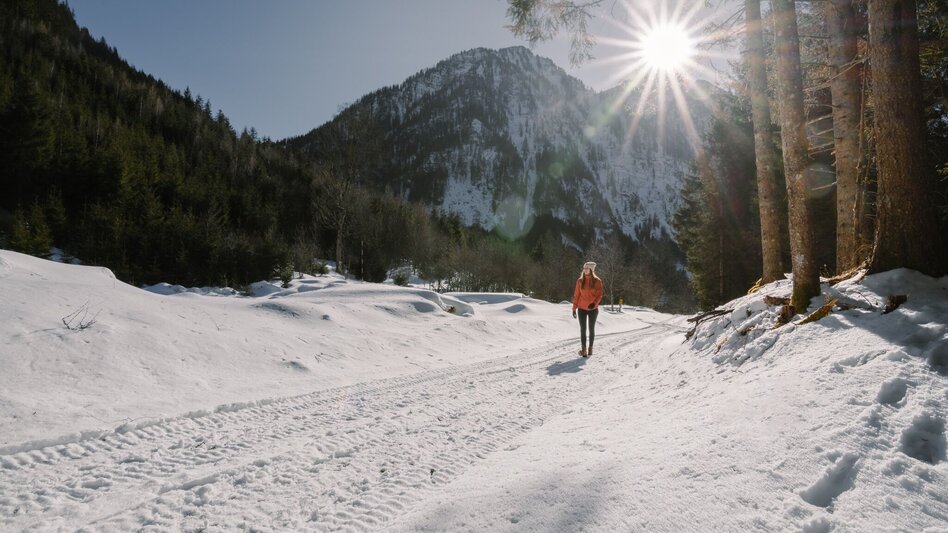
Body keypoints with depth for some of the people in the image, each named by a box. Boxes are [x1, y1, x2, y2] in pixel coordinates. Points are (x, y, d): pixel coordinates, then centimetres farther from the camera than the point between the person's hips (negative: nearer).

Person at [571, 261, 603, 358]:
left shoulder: (597, 281, -3)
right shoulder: (580, 281, 2)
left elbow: (599, 295, -5)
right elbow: (576, 295, 5)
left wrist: (594, 303, -23)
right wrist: (574, 308, 2)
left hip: (593, 309, -1)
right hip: (582, 309, 1)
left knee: (591, 329, 9)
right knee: (583, 329, -3)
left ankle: (590, 348, 22)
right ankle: (584, 350, -3)